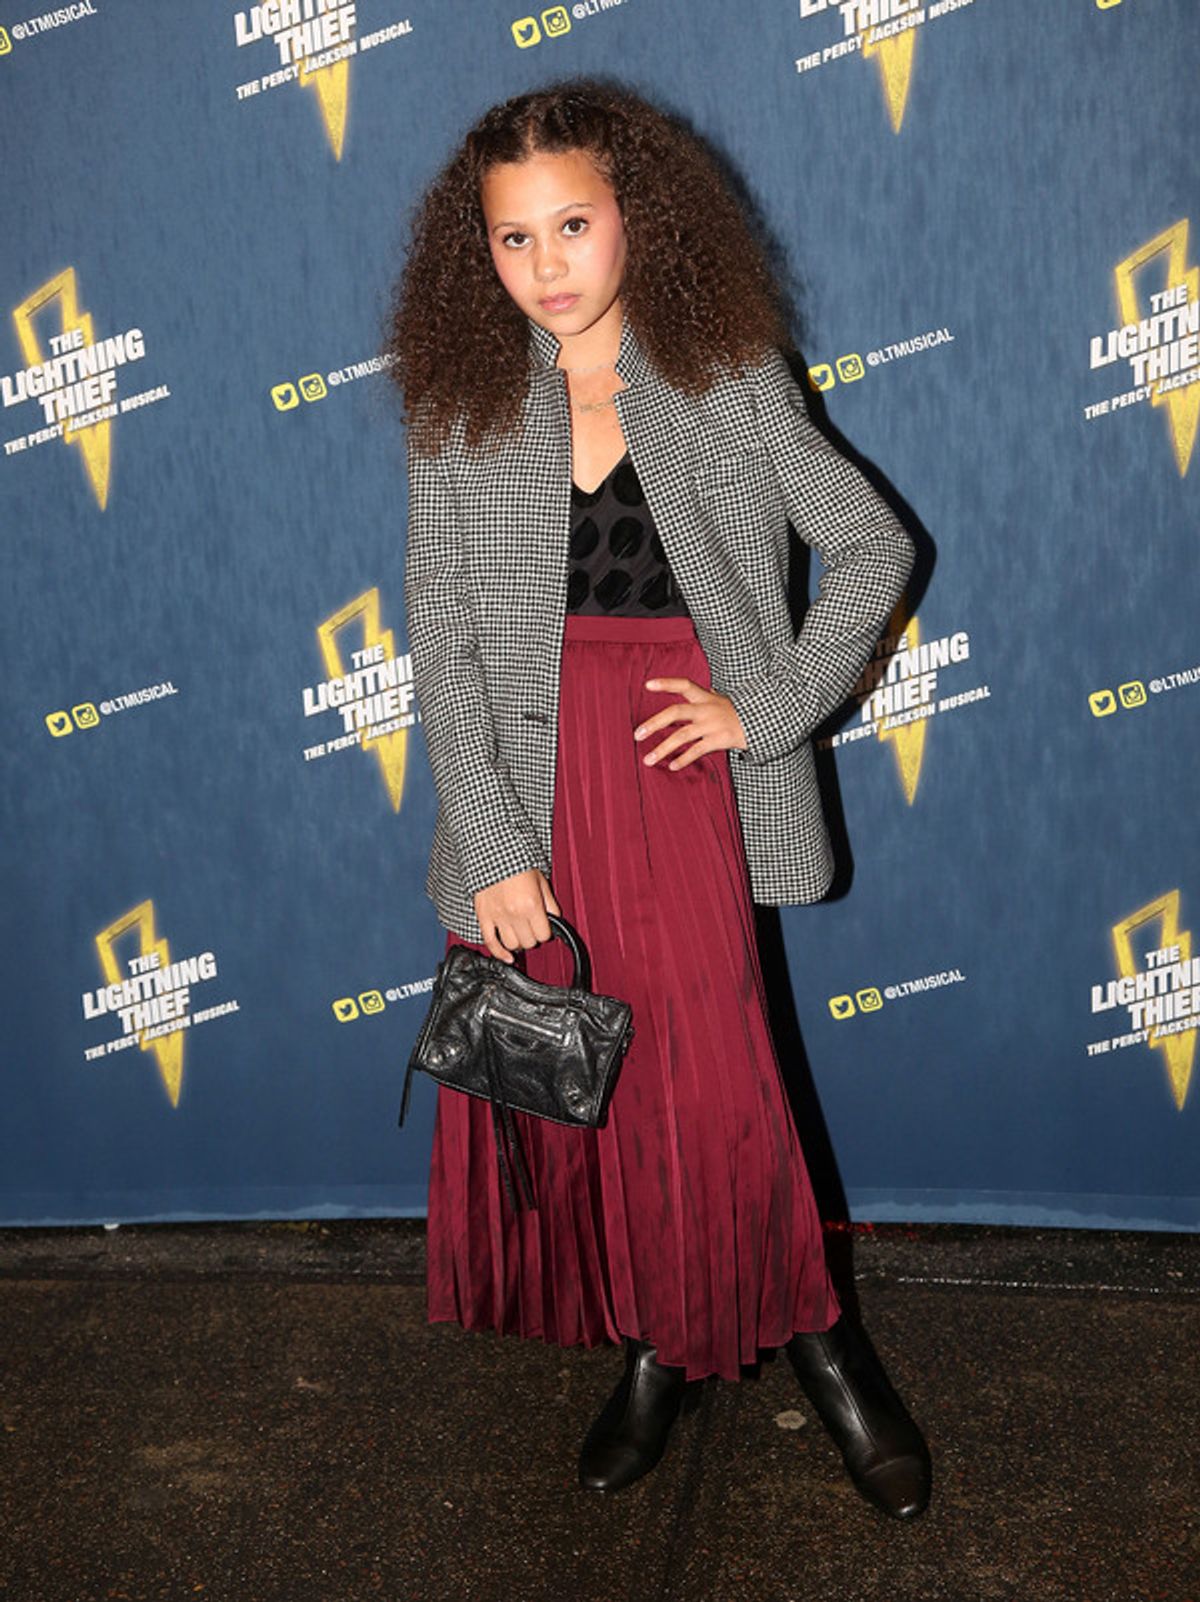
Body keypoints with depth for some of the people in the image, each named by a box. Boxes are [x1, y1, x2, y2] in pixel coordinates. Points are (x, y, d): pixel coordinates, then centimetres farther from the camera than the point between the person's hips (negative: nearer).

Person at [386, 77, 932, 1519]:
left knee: (711, 1081, -4)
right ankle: (653, 1344, 29)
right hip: (531, 781, 2)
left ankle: (814, 1339, 21)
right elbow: (441, 643, -1)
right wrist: (492, 847, -9)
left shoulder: (733, 383, 2)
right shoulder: (460, 413, 4)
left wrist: (771, 704, -4)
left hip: (680, 775, -2)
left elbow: (874, 546, 8)